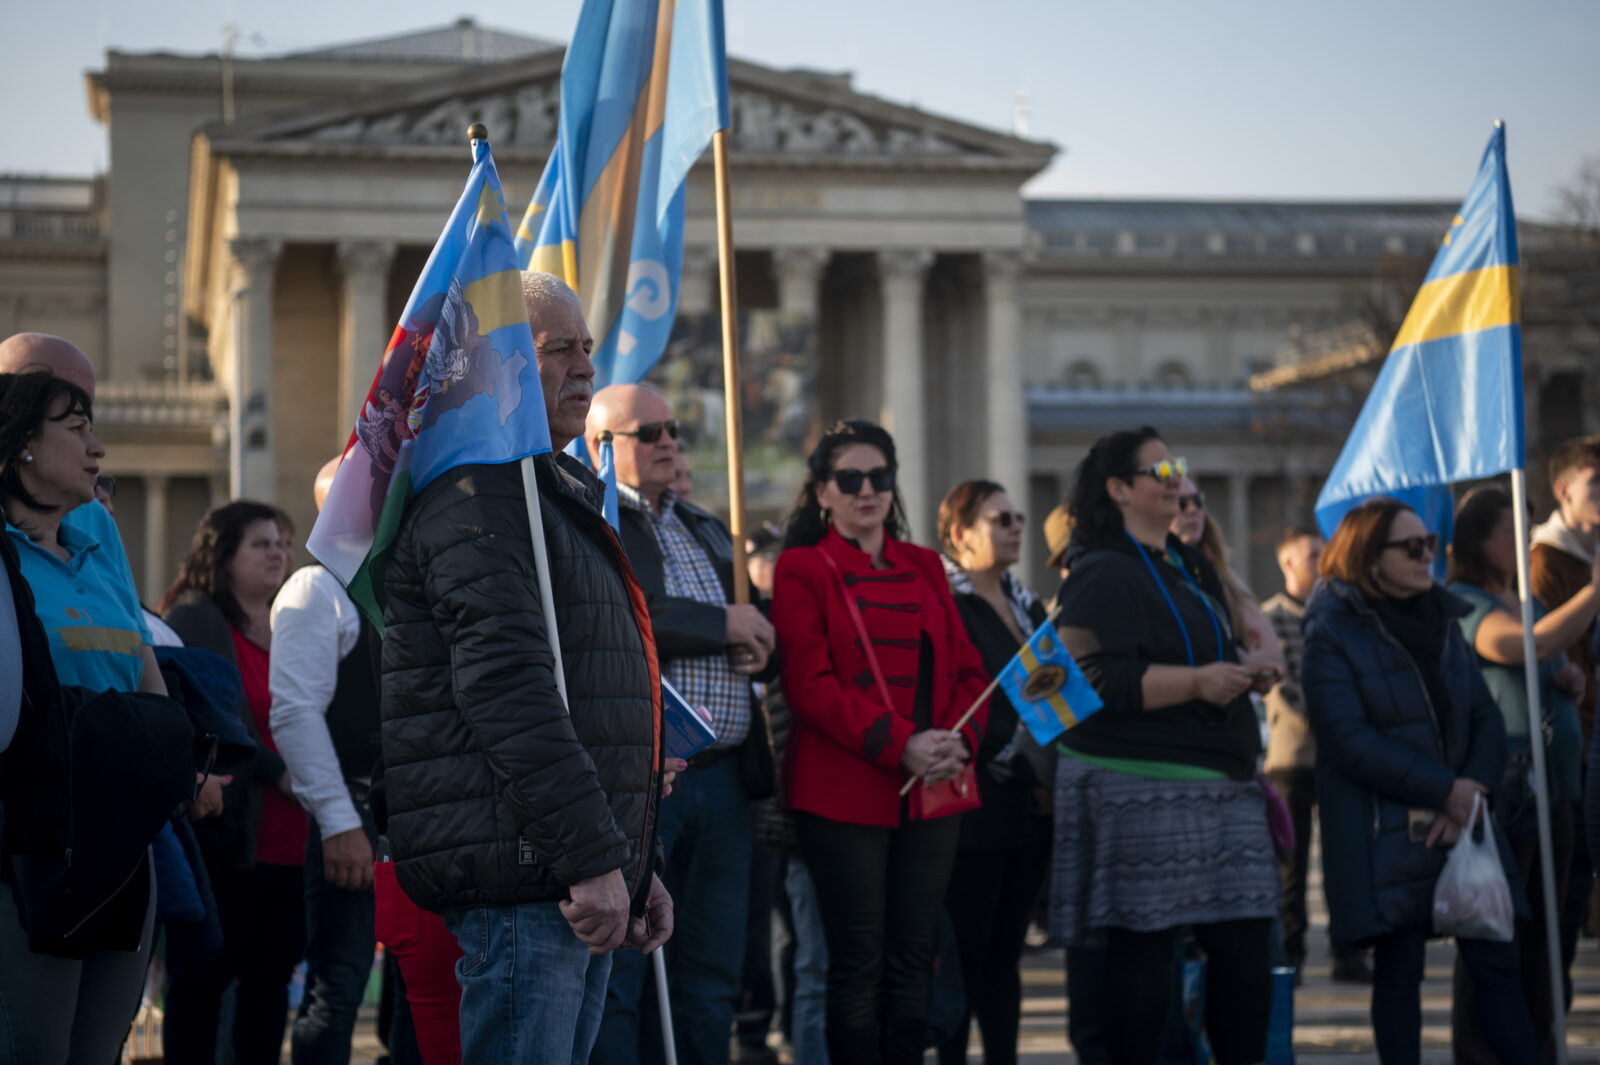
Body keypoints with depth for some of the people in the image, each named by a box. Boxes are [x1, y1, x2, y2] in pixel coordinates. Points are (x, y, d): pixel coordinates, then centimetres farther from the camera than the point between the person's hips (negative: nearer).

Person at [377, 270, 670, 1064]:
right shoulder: (475, 497, -11)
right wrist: (594, 858, -23)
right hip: (523, 875, -10)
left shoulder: (558, 494, 24)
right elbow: (507, 689, -21)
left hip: (583, 878, 10)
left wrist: (634, 863, 25)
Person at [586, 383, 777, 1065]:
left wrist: (756, 642, 6)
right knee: (615, 976, -3)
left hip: (722, 779, 8)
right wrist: (720, 624, -13)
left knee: (710, 982, 10)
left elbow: (750, 624, 31)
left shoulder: (708, 532, 22)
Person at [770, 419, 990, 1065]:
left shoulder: (924, 567, 16)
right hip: (845, 789, -4)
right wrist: (899, 744, -17)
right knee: (858, 962, -3)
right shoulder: (802, 570, 1)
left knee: (915, 959, 4)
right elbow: (810, 682, -8)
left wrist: (961, 739, -7)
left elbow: (967, 669, 14)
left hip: (933, 787, 5)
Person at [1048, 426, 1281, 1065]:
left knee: (1245, 945, 4)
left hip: (1222, 784, 9)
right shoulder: (1102, 575, -8)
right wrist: (1196, 681, -20)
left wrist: (1245, 669, 11)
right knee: (1143, 952, -5)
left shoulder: (1191, 567, 21)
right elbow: (1092, 677, -19)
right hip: (1141, 789, -9)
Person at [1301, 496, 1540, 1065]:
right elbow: (1350, 742, -16)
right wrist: (1448, 790, -16)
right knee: (1399, 972, 1)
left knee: (1496, 961, 1)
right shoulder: (1332, 635, -7)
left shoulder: (1443, 622, 12)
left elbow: (1486, 717, 9)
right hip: (1386, 839, -5)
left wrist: (1473, 790, -10)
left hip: (1461, 826, 5)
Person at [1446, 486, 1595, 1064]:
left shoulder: (1529, 602, 17)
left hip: (1552, 781, 8)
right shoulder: (1463, 604, -9)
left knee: (1540, 929, 11)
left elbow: (1553, 679, 28)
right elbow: (1530, 645, -28)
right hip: (1501, 785, -8)